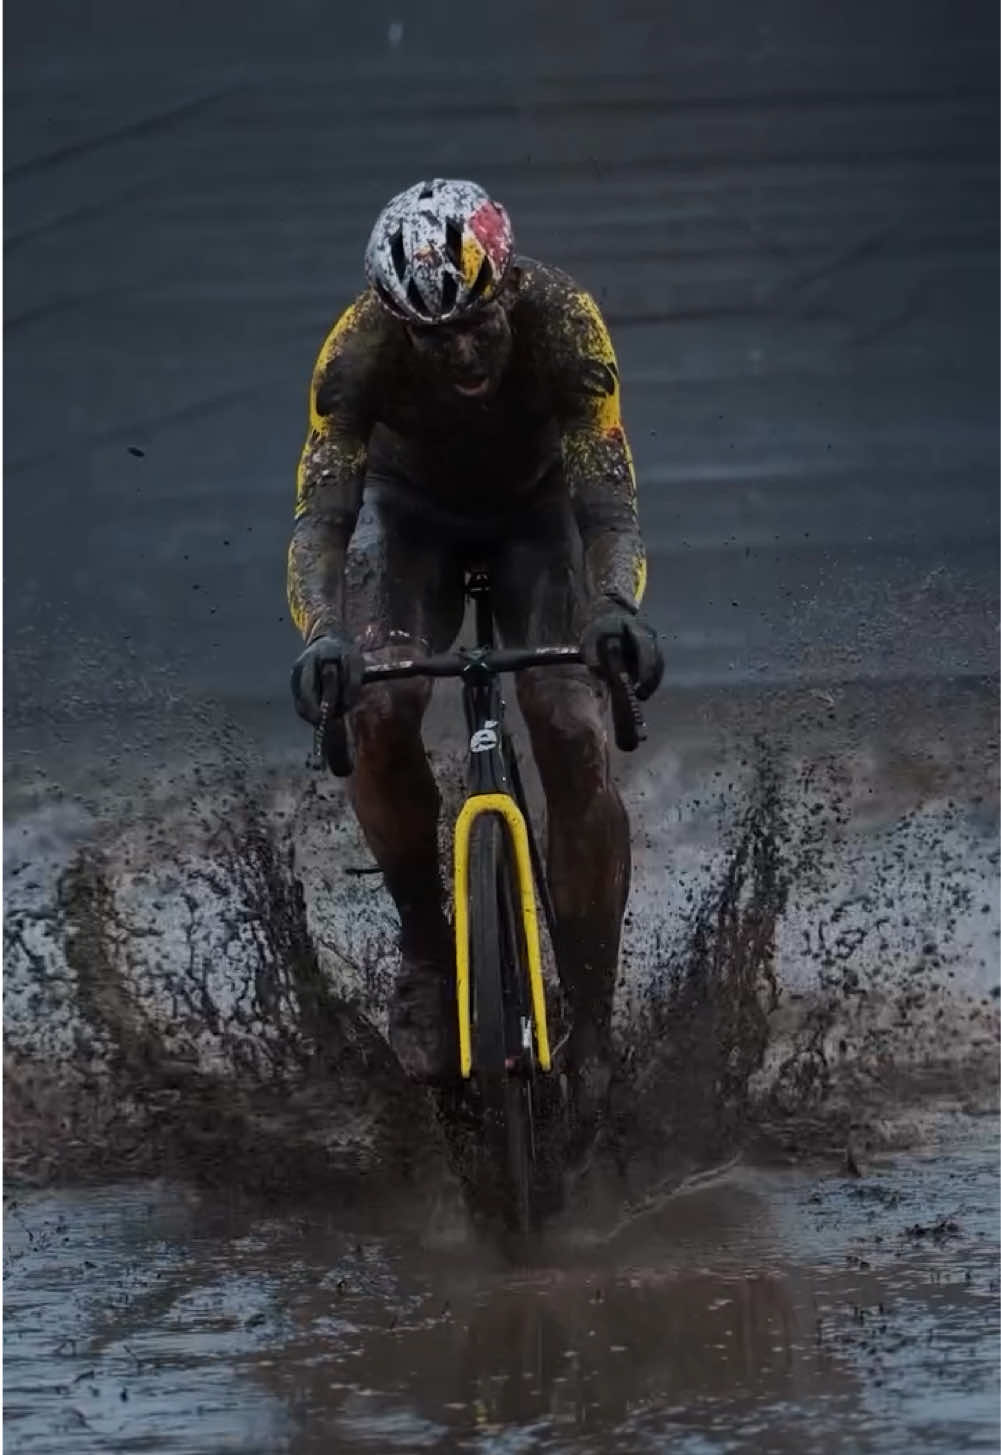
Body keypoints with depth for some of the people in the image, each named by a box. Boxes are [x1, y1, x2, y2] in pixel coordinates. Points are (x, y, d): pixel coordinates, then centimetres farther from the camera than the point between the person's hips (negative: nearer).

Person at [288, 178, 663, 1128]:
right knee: (380, 710, -27)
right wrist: (321, 635, -51)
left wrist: (618, 607, -53)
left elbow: (608, 499, -33)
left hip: (535, 508, 0)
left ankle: (592, 1029, -9)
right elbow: (320, 514, -32)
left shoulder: (563, 323, -34)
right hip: (411, 510, 0)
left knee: (575, 736, -20)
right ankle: (423, 943, -3)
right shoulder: (359, 348, -33)